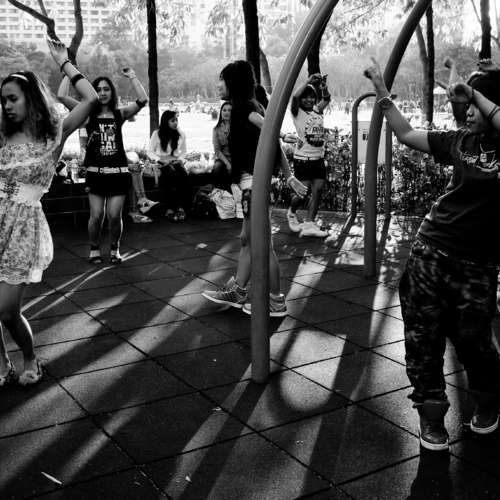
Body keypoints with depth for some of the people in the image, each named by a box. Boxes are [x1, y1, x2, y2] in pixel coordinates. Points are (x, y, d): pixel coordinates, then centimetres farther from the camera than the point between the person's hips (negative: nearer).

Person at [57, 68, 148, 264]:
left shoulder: (120, 114, 7)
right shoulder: (88, 114, 4)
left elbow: (142, 100, -6)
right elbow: (61, 96, -5)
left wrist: (132, 77, 1)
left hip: (118, 172, 1)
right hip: (95, 172, 0)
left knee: (114, 216, 0)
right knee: (96, 216, -2)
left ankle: (114, 249, 22)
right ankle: (94, 248, 21)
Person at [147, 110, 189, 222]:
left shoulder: (181, 134, 9)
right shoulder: (157, 134, 0)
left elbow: (183, 151, 19)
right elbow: (150, 152, 3)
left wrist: (180, 160, -2)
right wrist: (161, 161, -11)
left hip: (176, 162, 3)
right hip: (162, 164, -3)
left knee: (184, 176, -33)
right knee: (172, 175, -37)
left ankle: (181, 208, -34)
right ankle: (170, 209, -34)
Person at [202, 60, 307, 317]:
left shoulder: (243, 106, -10)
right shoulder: (250, 106, 18)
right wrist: (289, 177, 16)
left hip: (253, 180, -10)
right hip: (252, 181, 10)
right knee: (247, 239, 16)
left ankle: (276, 302, 5)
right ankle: (237, 291, 28)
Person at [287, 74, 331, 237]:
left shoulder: (317, 111, 12)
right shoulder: (298, 113, -4)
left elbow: (326, 99, 11)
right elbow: (295, 96, -21)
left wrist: (323, 86, -8)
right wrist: (308, 81, -21)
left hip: (319, 158, 6)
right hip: (303, 158, -6)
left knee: (317, 191, -2)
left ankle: (308, 224, 1)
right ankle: (291, 213, 26)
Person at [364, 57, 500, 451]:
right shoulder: (463, 141, 5)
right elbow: (406, 134, 15)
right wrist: (382, 92, 12)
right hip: (431, 251, 4)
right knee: (422, 337, 5)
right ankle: (431, 412, 22)